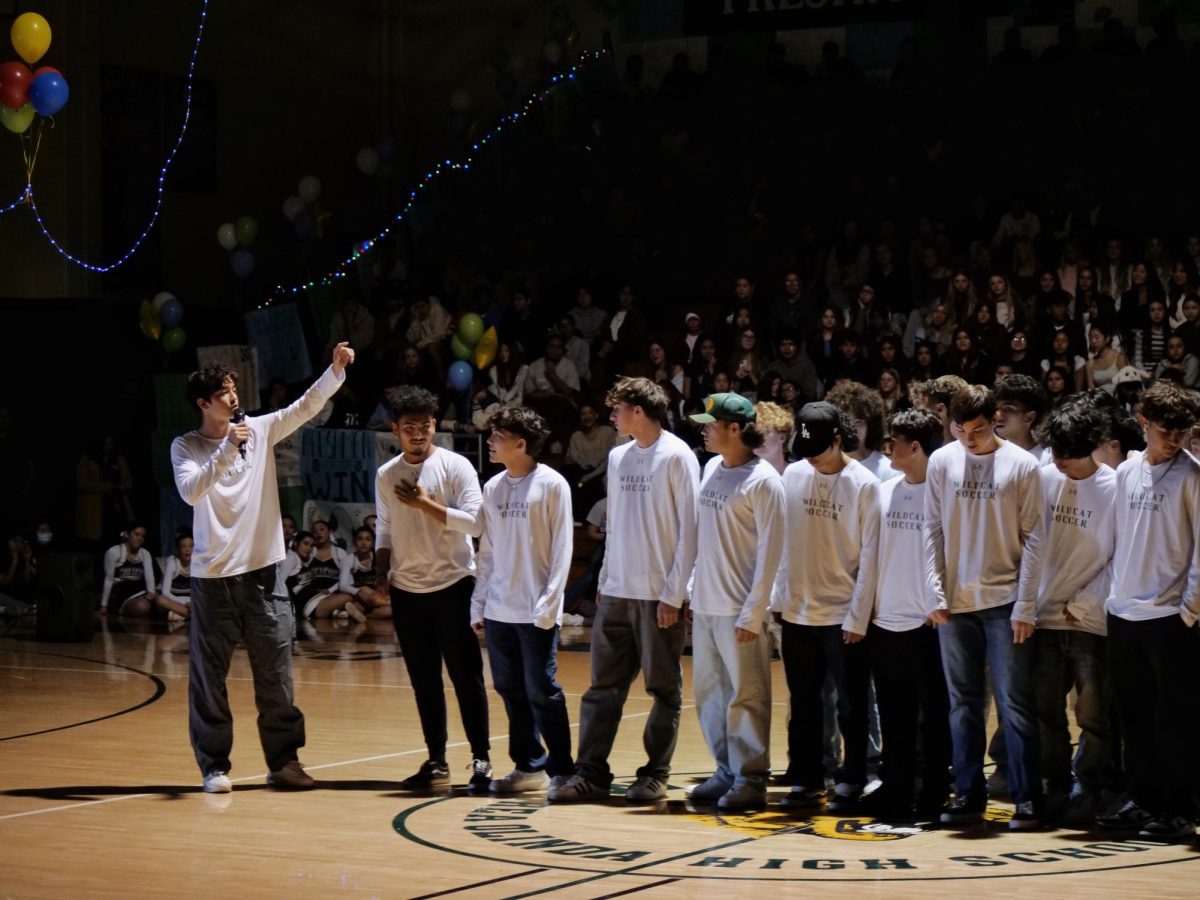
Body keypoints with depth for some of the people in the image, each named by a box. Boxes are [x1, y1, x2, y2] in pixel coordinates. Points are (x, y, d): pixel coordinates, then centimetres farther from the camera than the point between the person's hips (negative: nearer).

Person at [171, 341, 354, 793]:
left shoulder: (260, 430, 5)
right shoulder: (185, 447, -3)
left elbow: (306, 406, -3)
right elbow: (191, 491, -19)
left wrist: (335, 370, -17)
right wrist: (227, 450, -26)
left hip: (263, 570, 2)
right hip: (213, 575, -2)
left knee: (276, 672, 3)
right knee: (208, 675, 2)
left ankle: (283, 760, 11)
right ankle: (214, 765, 11)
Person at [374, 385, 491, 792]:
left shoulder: (455, 466, -5)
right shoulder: (385, 475, 9)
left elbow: (475, 522, -13)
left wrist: (426, 503, -17)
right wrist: (382, 571, 7)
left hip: (453, 585, -4)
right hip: (407, 590, 4)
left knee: (465, 676, -5)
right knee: (423, 681, 8)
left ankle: (481, 760, -1)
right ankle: (436, 761, 14)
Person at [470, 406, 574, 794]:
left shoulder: (551, 485, -6)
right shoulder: (493, 487, 11)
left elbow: (562, 550, -8)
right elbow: (487, 551, 15)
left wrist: (548, 606, -14)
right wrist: (478, 604, 10)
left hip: (536, 612, -6)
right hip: (499, 611, 6)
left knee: (542, 691, -5)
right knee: (510, 690, 8)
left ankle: (561, 769, 4)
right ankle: (529, 766, 17)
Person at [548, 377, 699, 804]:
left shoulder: (677, 457, -8)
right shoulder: (618, 458, 12)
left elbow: (689, 529, -10)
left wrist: (674, 593, -13)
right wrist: (605, 579, 11)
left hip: (659, 595, -6)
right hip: (616, 593, 6)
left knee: (664, 688, 3)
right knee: (603, 685, 4)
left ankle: (655, 774, 9)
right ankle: (591, 772, 6)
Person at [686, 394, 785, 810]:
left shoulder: (762, 481, -12)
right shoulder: (711, 469, 11)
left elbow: (770, 552, -13)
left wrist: (753, 612, -15)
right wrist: (692, 587, 14)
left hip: (739, 610, -8)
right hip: (705, 604, 8)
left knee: (745, 696, -2)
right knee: (709, 694, 11)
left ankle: (751, 779, 6)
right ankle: (726, 772, 21)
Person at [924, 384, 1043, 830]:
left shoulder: (1021, 465, -5)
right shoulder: (941, 462, 2)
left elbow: (1031, 538, -4)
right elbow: (933, 532, 7)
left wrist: (1024, 606, -8)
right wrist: (936, 593, -1)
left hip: (1005, 602, -3)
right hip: (955, 601, 3)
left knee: (1015, 704, -3)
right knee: (964, 704, 8)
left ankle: (1027, 798, 1)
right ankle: (968, 794, 15)